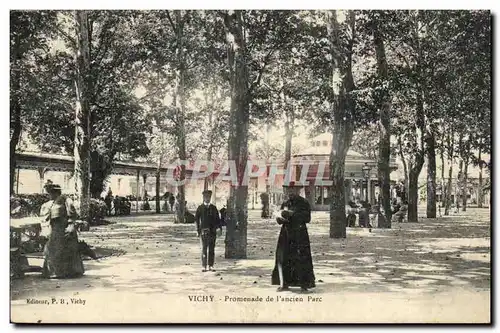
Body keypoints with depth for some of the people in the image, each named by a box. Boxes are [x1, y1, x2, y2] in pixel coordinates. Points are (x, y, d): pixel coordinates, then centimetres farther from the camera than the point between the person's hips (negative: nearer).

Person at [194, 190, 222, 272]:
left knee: (212, 249, 5)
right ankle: (204, 266, -2)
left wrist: (220, 227, 0)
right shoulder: (200, 208, 4)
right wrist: (198, 230, -4)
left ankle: (211, 266, 10)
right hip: (203, 231, -3)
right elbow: (196, 219, 3)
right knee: (204, 249, -4)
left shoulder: (213, 208, 11)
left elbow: (217, 218, 12)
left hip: (213, 231, 3)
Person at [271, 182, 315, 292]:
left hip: (300, 234, -5)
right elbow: (279, 220, 14)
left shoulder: (304, 203, -1)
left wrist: (293, 214, -16)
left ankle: (304, 284, 3)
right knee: (283, 258, 2)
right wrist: (280, 216, -10)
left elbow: (307, 218, -11)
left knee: (301, 259, -6)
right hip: (286, 234, 5)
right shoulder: (285, 204, 13)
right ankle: (284, 283, 11)